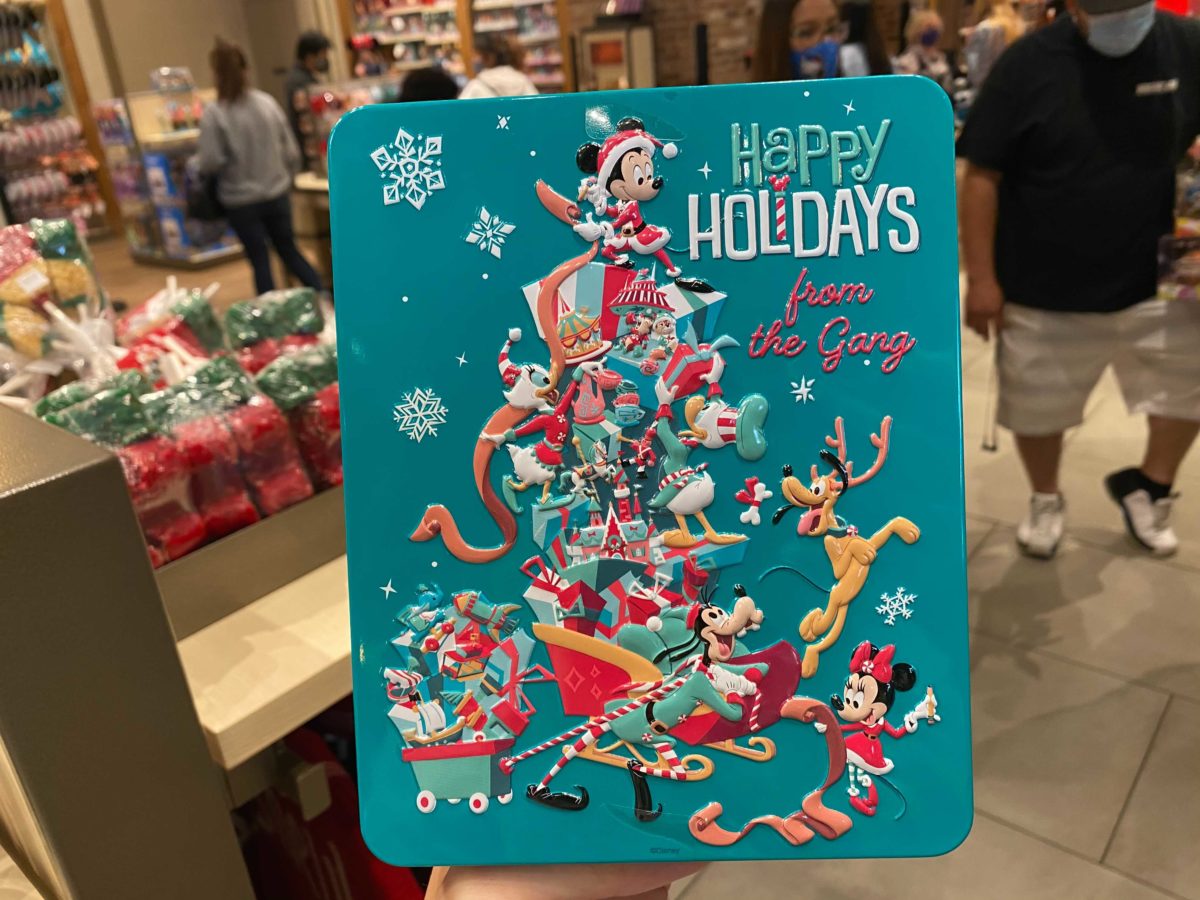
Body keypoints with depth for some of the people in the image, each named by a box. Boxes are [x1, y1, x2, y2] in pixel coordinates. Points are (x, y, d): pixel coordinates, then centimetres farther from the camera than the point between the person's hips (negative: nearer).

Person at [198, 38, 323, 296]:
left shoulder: (214, 114, -13)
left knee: (260, 261, 8)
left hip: (241, 201, -3)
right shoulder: (268, 103, -3)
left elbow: (211, 162, -16)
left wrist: (200, 161, 6)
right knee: (289, 250, 18)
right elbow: (291, 153, 0)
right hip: (277, 194, 3)